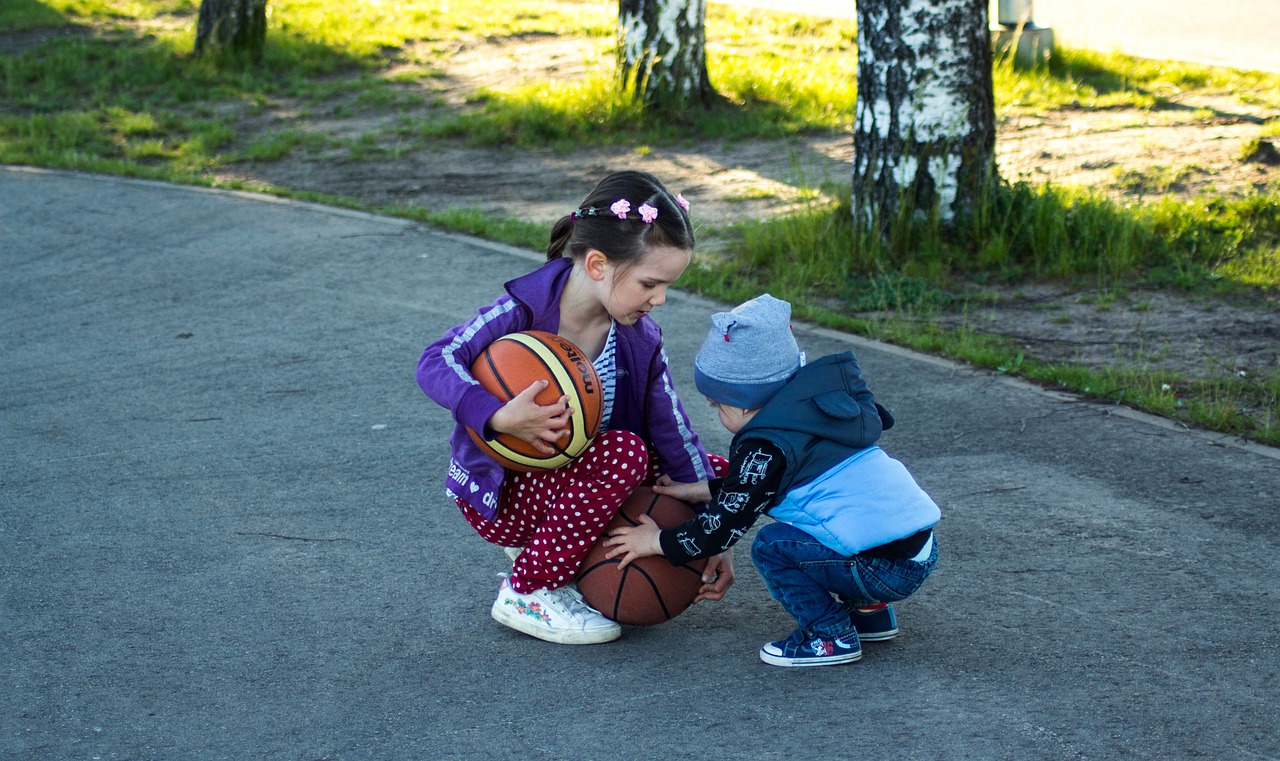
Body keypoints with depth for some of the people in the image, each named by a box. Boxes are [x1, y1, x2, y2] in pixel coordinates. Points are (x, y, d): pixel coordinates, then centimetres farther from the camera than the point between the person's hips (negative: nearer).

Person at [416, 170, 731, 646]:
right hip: (499, 494, -7)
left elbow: (675, 436, -5)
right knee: (624, 452, -33)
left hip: (577, 475, 7)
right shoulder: (527, 308, -22)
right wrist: (499, 418, -46)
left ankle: (549, 544, 6)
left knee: (721, 474, 0)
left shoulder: (639, 338, -6)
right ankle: (527, 593, -16)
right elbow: (436, 363, -29)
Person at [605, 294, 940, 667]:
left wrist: (659, 542, 4)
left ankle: (831, 636, -2)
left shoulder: (767, 446, -11)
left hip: (886, 569, -10)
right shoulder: (811, 406, 16)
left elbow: (727, 525, -8)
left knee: (772, 545, -9)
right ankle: (869, 611, 23)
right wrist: (702, 490, 26)